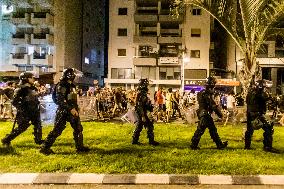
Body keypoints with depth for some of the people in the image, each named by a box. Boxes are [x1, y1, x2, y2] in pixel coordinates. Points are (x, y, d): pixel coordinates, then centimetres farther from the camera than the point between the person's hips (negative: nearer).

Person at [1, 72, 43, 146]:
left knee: (38, 126, 7)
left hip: (34, 111, 7)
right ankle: (6, 140, 14)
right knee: (21, 128, -1)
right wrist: (21, 109, -19)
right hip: (25, 113, -7)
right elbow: (14, 102, -15)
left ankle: (38, 140, 20)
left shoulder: (33, 88, 7)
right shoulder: (21, 90, -15)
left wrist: (37, 106, 16)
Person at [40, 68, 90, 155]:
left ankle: (80, 147, 21)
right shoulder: (61, 86, -14)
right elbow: (60, 100, -21)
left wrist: (76, 108, 17)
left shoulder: (72, 85, 12)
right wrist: (70, 109, -24)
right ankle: (45, 148, 7)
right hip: (63, 111, -8)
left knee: (78, 128, 10)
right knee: (57, 130, -4)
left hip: (72, 110, 9)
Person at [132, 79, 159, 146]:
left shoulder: (142, 93, 13)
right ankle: (151, 141, 4)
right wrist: (143, 116, -25)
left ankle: (135, 140, 19)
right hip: (142, 113, -10)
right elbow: (140, 106, -24)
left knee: (139, 126, 13)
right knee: (150, 126, -3)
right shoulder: (141, 94, -19)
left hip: (140, 113, 10)